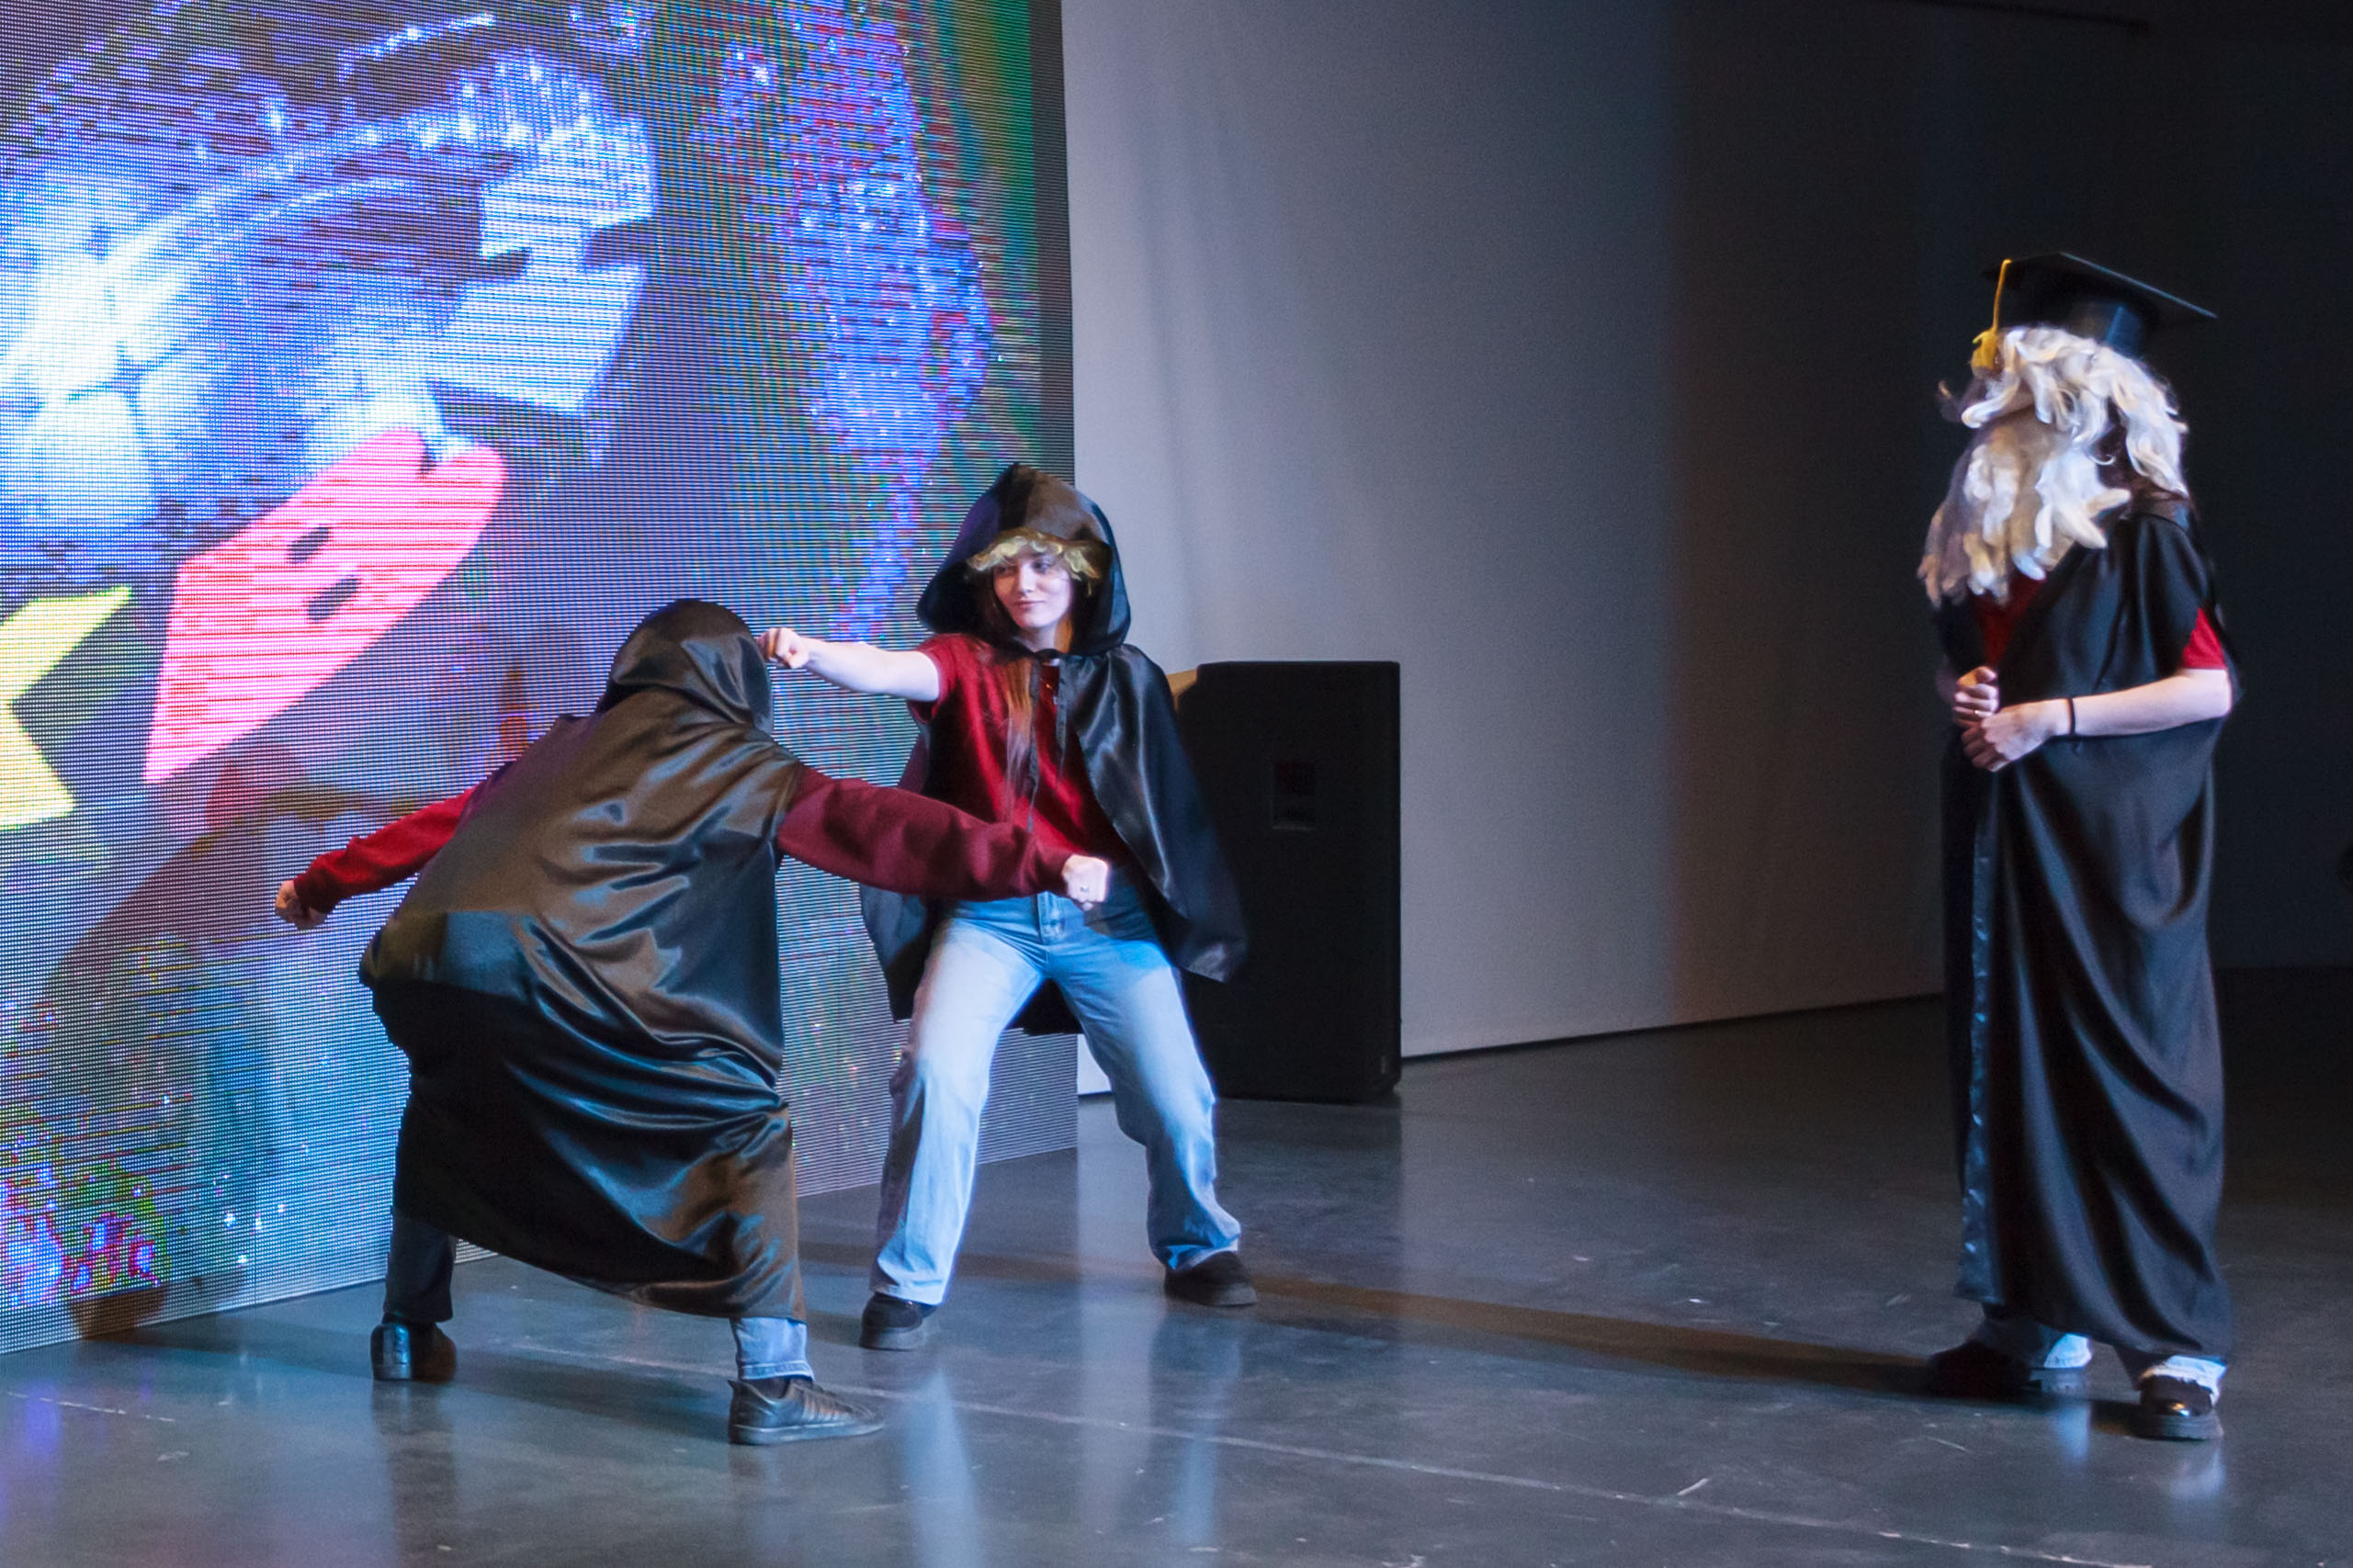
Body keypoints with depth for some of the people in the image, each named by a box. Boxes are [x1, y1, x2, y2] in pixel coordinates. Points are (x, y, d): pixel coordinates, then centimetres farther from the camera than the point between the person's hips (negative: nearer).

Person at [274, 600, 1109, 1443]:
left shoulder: (564, 748, 30)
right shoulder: (736, 763, 14)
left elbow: (435, 824, 39)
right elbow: (871, 823, 5)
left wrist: (318, 885, 53)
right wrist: (1043, 863, 1)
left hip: (415, 962, 6)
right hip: (556, 978, -6)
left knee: (447, 1107, 37)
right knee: (746, 1122, 7)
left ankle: (407, 1331, 44)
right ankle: (772, 1383, -2)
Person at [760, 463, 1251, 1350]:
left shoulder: (1125, 678, 9)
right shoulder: (966, 663, 4)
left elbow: (1168, 805, 13)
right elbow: (890, 672, -17)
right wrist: (810, 654, -37)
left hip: (1108, 916, 1)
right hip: (988, 917, -1)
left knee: (1175, 1096, -1)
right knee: (937, 1075, -22)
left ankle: (1199, 1248, 30)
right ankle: (908, 1286, -7)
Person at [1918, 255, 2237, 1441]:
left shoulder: (2140, 532, -10)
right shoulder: (1982, 531, 11)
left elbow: (2211, 686, -13)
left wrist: (2052, 716, -17)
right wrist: (1965, 698, 0)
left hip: (2110, 848, -7)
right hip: (2004, 843, 7)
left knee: (2129, 1074, -6)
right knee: (2009, 1067, 7)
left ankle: (2181, 1343, -1)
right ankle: (2039, 1326, 15)